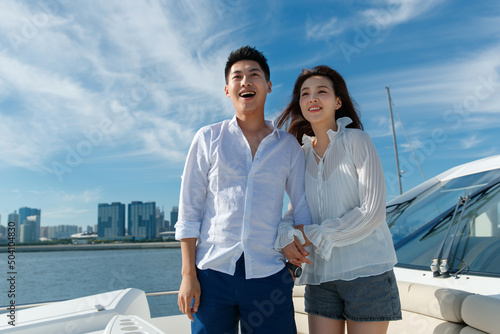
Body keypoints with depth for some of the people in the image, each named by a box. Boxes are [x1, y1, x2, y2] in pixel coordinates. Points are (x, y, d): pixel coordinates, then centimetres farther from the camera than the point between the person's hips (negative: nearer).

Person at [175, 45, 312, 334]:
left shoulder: (288, 145, 9)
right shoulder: (208, 138, 6)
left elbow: (304, 205, 12)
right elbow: (189, 210, 3)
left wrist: (293, 236, -9)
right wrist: (188, 274, -2)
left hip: (268, 275, 1)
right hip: (213, 270, 0)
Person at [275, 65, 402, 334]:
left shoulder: (356, 140, -7)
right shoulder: (303, 153, 8)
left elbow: (372, 211, -14)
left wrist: (314, 234, -12)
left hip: (367, 271, -4)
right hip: (320, 274, 4)